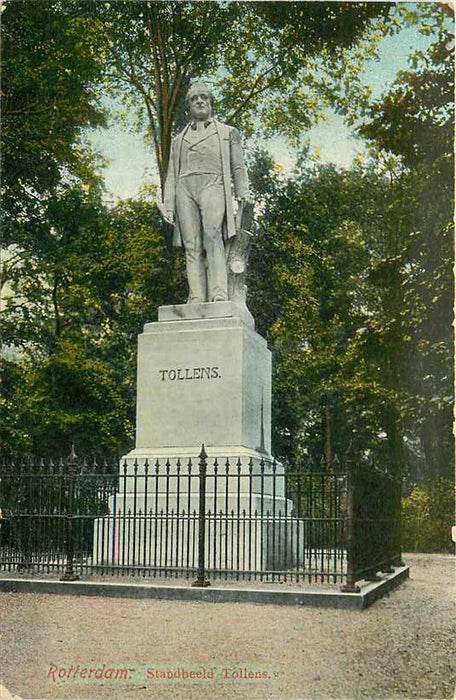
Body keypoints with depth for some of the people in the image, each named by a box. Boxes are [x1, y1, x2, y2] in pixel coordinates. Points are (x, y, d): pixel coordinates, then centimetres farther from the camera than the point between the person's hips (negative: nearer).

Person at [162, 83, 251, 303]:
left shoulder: (228, 132, 23)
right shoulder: (179, 139, 29)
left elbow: (238, 167, 13)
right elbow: (171, 175, 22)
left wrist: (242, 192, -3)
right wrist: (168, 206, 8)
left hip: (212, 185, -3)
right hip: (185, 189, 3)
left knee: (212, 236, -27)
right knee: (192, 246, -11)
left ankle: (219, 296, -35)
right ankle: (196, 300, -17)